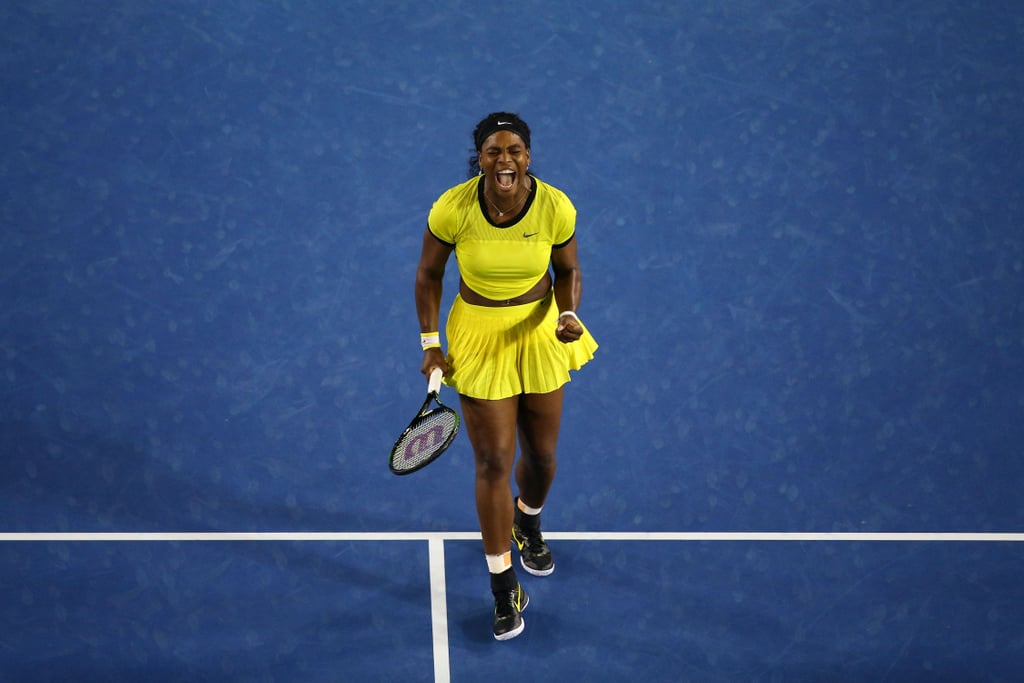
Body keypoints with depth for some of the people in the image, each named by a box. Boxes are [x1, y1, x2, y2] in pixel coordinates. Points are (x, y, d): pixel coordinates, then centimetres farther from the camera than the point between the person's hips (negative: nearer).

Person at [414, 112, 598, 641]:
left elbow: (568, 271, 0)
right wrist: (430, 343, -6)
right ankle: (503, 587, 14)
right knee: (493, 463, -1)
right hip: (479, 337, -2)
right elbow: (429, 274, -4)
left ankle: (528, 521, 52)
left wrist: (569, 315, -19)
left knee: (541, 453, 15)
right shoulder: (452, 209, -21)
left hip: (541, 332, 2)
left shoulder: (555, 207, -18)